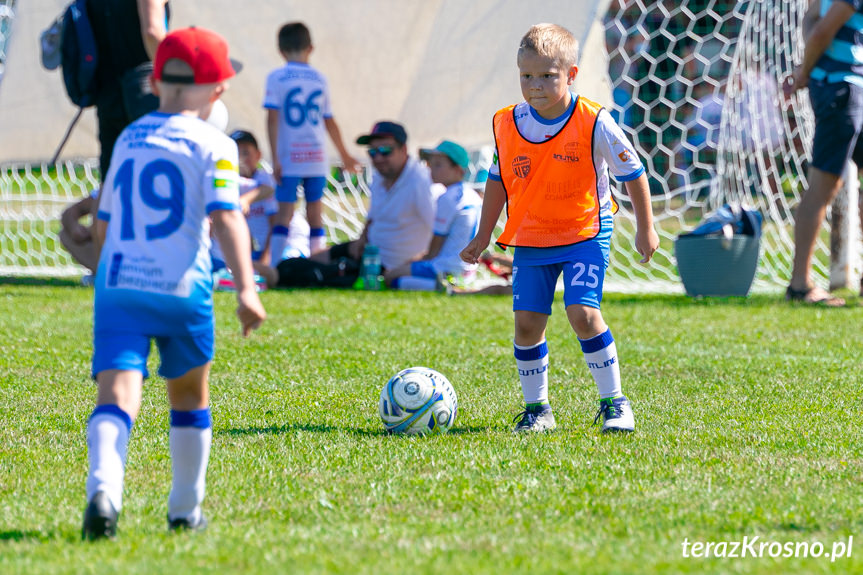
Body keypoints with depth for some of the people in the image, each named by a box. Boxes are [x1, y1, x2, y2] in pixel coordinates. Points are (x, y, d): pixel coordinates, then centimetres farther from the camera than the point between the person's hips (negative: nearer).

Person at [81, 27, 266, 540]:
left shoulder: (127, 140, 17)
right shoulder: (212, 145, 1)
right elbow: (226, 216, -13)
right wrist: (246, 288, -19)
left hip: (116, 285, 2)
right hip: (182, 287, -2)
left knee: (117, 397, -11)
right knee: (190, 397, 18)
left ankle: (104, 490, -37)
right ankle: (186, 510, 27)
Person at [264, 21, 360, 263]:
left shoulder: (277, 78, -2)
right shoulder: (319, 79, 9)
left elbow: (273, 118, -9)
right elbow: (329, 122, 14)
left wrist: (275, 158, -9)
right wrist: (345, 155, 27)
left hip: (289, 157, -3)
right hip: (316, 158, 3)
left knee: (284, 213, -1)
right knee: (315, 214, 9)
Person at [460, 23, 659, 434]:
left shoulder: (593, 124, -15)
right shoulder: (508, 125, -4)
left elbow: (632, 173, -4)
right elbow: (499, 180, 12)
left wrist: (645, 228, -1)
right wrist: (483, 236, 13)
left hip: (585, 234, -4)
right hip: (530, 239, 4)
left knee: (583, 313, -18)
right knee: (527, 320, -2)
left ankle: (614, 402, -4)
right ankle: (536, 408, 13)